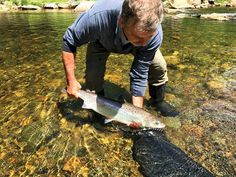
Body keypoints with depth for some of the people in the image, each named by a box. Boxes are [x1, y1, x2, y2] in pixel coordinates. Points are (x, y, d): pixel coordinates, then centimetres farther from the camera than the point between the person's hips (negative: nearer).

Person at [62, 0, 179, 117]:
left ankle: (158, 101, 15)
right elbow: (69, 42, -27)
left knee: (159, 67, -14)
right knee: (92, 77, -15)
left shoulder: (154, 33, -38)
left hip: (132, 41, 1)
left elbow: (139, 75, -29)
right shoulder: (98, 16, -45)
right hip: (102, 40, 0)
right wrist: (71, 81, -28)